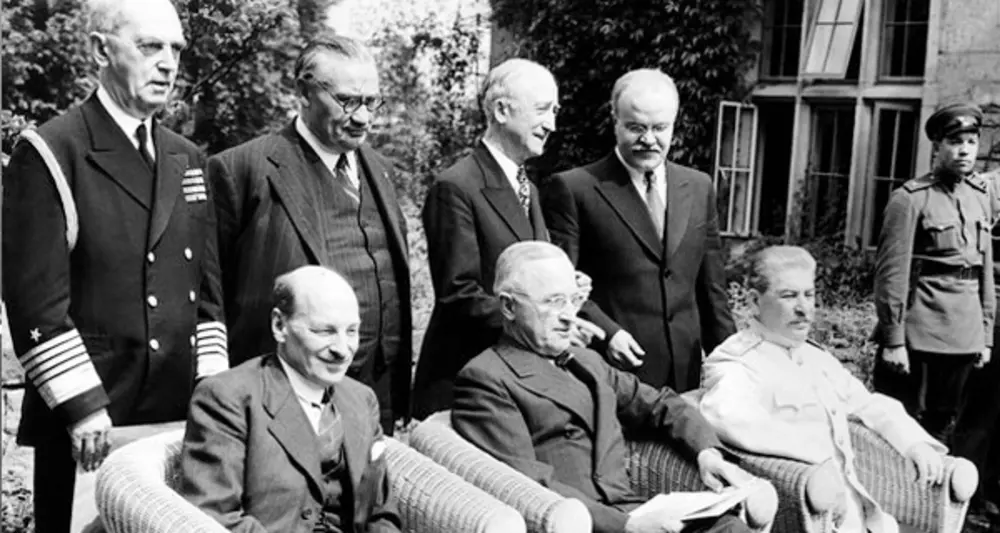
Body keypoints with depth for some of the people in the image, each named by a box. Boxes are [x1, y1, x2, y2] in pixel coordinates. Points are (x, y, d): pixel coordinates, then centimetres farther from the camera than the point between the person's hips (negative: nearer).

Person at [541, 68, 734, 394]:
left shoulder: (699, 188, 11)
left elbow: (711, 289, 15)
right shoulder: (572, 189, -5)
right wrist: (605, 332, -17)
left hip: (685, 372, 4)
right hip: (611, 369, -4)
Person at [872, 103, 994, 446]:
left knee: (942, 429, 14)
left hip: (965, 337, 6)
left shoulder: (979, 198, 11)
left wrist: (986, 335, 12)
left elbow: (986, 272, 14)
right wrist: (893, 339, -15)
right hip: (918, 336, -6)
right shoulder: (910, 199, -9)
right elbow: (892, 274, -12)